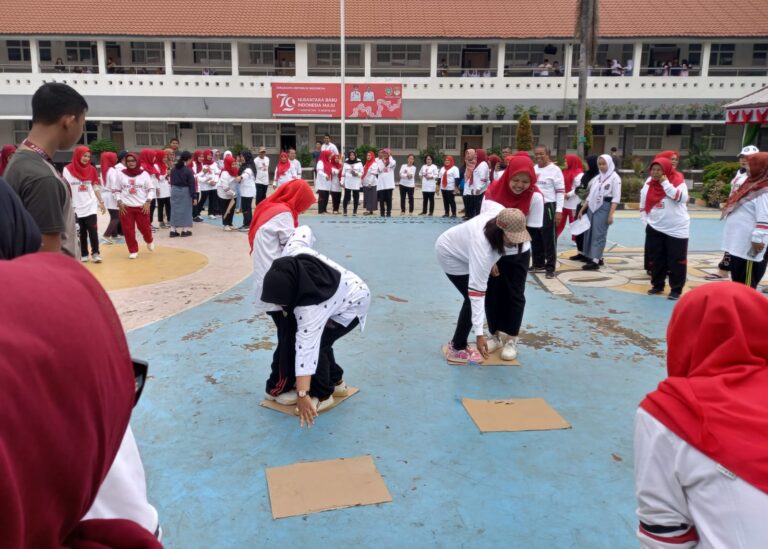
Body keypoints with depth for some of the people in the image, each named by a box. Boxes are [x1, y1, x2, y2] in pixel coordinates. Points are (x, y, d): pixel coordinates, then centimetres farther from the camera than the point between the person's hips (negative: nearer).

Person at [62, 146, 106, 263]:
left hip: (90, 206, 1)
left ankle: (95, 253, -1)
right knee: (82, 231, 4)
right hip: (76, 207, -1)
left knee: (93, 230, -6)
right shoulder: (68, 169, -2)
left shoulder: (91, 169, 6)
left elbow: (96, 187, 10)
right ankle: (84, 254, 12)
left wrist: (101, 202, 6)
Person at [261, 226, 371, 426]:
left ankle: (322, 395, 3)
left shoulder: (311, 306, -42)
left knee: (314, 344, -15)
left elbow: (306, 349, -44)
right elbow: (303, 230, -9)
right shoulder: (292, 255, -28)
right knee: (316, 340, 12)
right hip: (347, 289, 9)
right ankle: (335, 381, 31)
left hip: (352, 303, -9)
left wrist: (302, 394, -44)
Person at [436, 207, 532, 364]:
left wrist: (490, 262, 2)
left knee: (474, 298, 9)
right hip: (450, 254, -8)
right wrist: (479, 333, -41)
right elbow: (476, 291, -41)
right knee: (472, 299, -12)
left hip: (461, 248, 8)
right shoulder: (481, 246, -43)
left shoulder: (502, 216, -25)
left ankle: (457, 343, 21)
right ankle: (457, 350, 2)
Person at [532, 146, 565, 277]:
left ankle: (550, 267, 2)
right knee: (536, 238, 13)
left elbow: (560, 191, -11)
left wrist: (559, 211, -17)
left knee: (549, 239, -3)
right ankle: (538, 264, 25)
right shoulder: (533, 169, 12)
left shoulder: (554, 170, -8)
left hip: (548, 207, -7)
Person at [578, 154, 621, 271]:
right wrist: (582, 209, 14)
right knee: (590, 232, 6)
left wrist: (611, 214, -16)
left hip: (604, 207, -7)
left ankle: (595, 261, -8)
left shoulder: (614, 177, -3)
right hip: (592, 207, 7)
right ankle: (594, 257, 14)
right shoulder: (597, 177, 15)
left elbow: (616, 198, -9)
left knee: (599, 234, -8)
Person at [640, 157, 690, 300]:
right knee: (655, 259, 11)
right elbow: (643, 205, 13)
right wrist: (645, 221, 7)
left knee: (676, 260, 0)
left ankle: (676, 289, 9)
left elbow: (681, 197, -29)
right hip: (654, 228, 5)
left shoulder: (678, 182, -10)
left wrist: (665, 183, -24)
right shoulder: (648, 184, 5)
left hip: (677, 229, -4)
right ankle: (657, 285, 25)